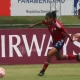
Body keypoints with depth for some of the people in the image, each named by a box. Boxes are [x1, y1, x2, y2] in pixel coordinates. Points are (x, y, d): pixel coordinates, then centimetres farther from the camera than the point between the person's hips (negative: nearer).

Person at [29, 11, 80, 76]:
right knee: (59, 57, 21)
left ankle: (43, 71, -7)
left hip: (60, 41, -9)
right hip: (55, 41, 9)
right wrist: (33, 25, 22)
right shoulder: (47, 22, -10)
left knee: (49, 54, -20)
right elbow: (41, 22, 11)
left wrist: (71, 39, -25)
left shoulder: (57, 24, -29)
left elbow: (65, 31, -25)